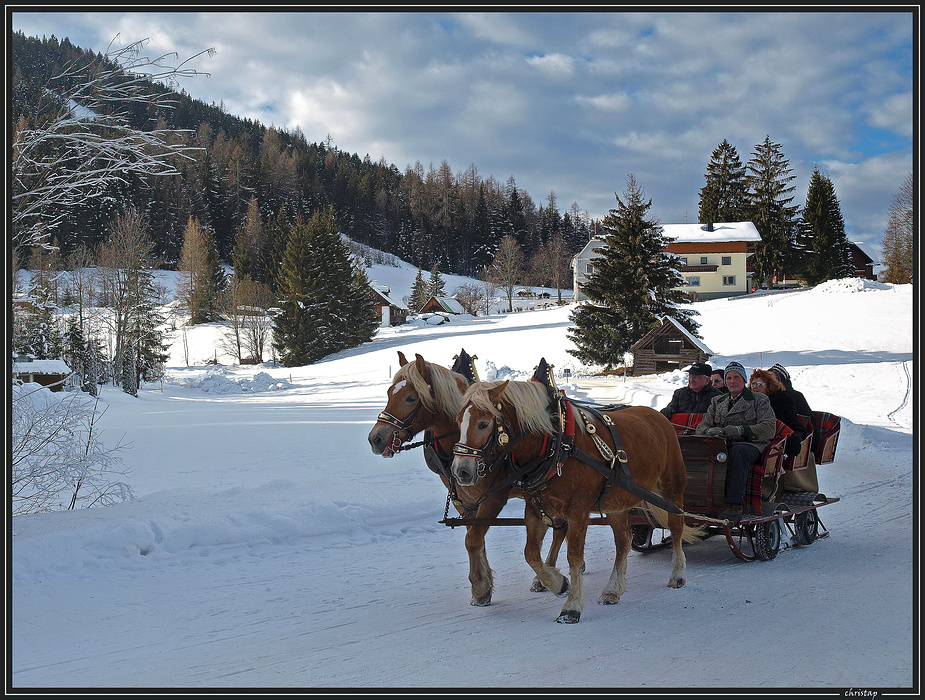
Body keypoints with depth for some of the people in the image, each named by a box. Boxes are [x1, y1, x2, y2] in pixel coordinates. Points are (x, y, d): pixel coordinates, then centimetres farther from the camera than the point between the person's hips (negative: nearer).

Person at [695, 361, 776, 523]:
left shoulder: (760, 400, 12)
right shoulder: (717, 402, 25)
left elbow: (769, 429, -2)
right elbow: (702, 427, 18)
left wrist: (741, 430, -17)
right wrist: (711, 431, -9)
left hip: (751, 445, -4)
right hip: (722, 444, 4)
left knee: (738, 452, -40)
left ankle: (734, 506, -47)